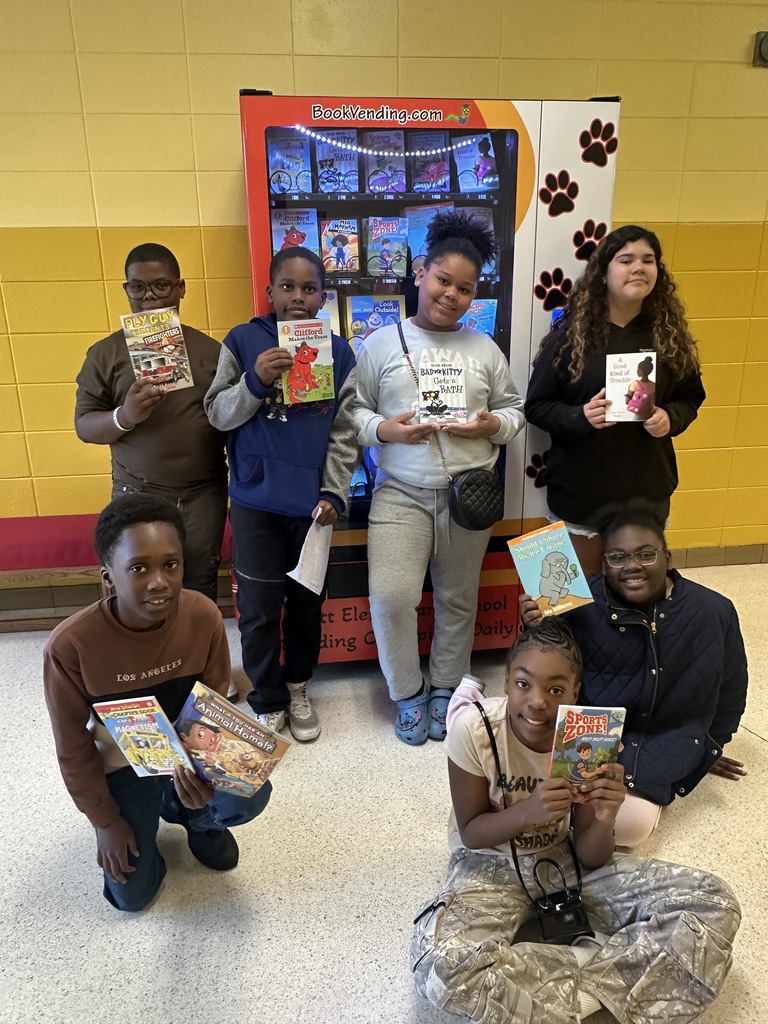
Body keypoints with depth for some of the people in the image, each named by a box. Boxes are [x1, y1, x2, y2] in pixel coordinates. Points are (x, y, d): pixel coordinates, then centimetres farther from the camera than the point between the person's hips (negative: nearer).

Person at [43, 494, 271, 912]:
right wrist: (105, 820, -6)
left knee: (248, 798, -25)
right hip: (123, 761, -1)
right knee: (131, 895, -1)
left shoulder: (204, 617, -25)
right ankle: (144, 813, 30)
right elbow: (73, 747, -14)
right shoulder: (70, 645, -30)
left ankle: (189, 813, 11)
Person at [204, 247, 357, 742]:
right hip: (256, 500, -1)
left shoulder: (340, 352, 2)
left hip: (313, 500, 2)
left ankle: (297, 687, 37)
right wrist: (255, 381, -20)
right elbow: (218, 414, -2)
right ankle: (268, 701, 25)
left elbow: (345, 432, 1)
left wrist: (334, 493, -7)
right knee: (259, 608, 4)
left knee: (308, 600, 14)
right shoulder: (243, 341, -2)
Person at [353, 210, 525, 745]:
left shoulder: (485, 349, 10)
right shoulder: (382, 344, 4)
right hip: (401, 493, -2)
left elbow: (515, 411, 12)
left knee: (458, 598, 11)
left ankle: (446, 688, 33)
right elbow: (353, 412, 3)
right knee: (390, 597, -9)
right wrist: (384, 430, -16)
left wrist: (493, 425, -9)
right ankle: (409, 693, 16)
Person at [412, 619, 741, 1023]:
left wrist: (603, 821, -33)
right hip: (492, 865, -2)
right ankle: (603, 974, -16)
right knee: (441, 964, -34)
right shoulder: (473, 728, -25)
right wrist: (527, 812, -33)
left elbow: (591, 858, -10)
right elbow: (471, 832, -14)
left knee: (713, 903, -13)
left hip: (566, 860, 3)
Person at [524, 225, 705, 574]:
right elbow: (536, 405, -6)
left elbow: (690, 398, 10)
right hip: (579, 489, -2)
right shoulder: (571, 335, -8)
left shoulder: (669, 334, 0)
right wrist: (580, 416, -24)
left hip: (647, 487, 3)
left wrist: (670, 418, -13)